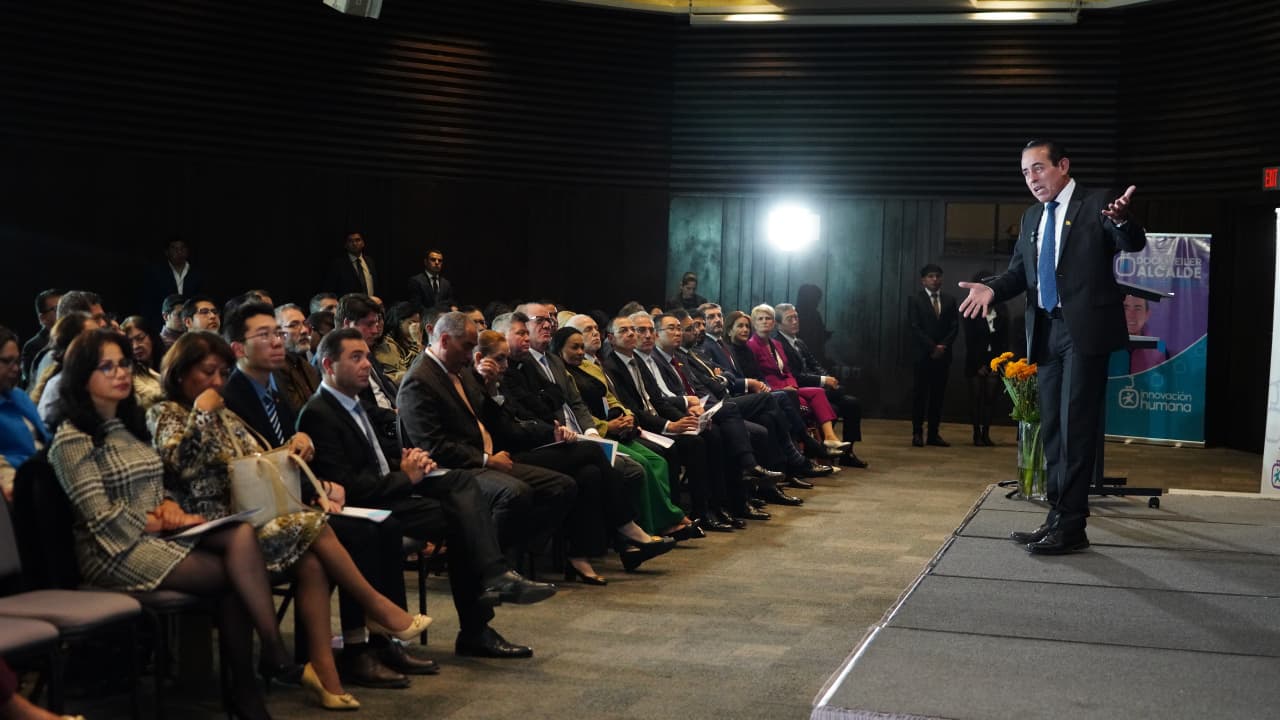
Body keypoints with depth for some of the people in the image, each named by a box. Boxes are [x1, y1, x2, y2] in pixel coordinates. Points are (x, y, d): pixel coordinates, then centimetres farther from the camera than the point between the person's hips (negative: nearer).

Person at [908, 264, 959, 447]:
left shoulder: (949, 300, 13)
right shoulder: (915, 300, 3)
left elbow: (954, 327, 7)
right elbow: (915, 327, -6)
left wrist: (943, 346, -8)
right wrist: (932, 347, -12)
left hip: (943, 355, 3)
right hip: (922, 354, -3)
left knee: (938, 394, 2)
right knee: (920, 393, -2)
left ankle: (934, 434, 5)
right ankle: (917, 433, 1)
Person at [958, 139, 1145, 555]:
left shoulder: (1097, 204, -3)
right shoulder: (1031, 218, 17)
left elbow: (1134, 244, -16)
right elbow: (1019, 270, 15)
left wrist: (1121, 221, -38)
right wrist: (992, 289, -6)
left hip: (1084, 331, -7)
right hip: (1046, 333, 7)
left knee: (1075, 427, -8)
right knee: (1052, 429, 10)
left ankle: (1070, 528, -6)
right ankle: (1058, 517, 17)